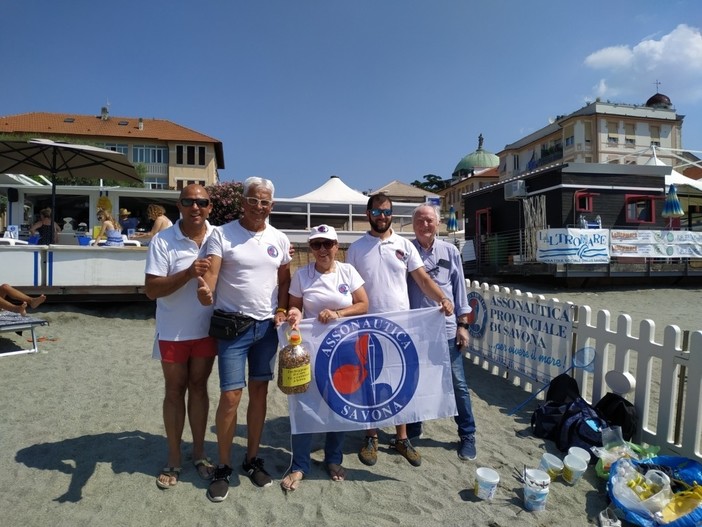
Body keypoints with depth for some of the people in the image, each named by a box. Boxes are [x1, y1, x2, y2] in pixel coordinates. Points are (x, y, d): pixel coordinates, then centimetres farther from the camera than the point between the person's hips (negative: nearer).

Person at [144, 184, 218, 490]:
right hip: (173, 331, -2)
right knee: (175, 391, 12)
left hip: (207, 328, 2)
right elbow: (151, 289, -17)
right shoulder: (163, 241, -14)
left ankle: (199, 452, 31)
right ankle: (173, 458, 29)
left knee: (198, 387, 15)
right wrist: (188, 273, -30)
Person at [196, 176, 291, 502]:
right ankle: (223, 467, 19)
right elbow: (210, 274, -14)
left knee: (259, 392, 12)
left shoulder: (280, 239, 5)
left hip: (267, 326, 4)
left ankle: (252, 459, 30)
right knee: (230, 396, -2)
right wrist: (205, 293, -36)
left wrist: (282, 311, -2)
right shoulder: (222, 234, -6)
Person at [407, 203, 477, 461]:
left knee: (458, 384, 8)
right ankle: (412, 429, 33)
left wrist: (462, 324, 2)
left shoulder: (450, 251, 2)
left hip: (447, 328, 1)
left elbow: (459, 288, 5)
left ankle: (467, 435, 25)